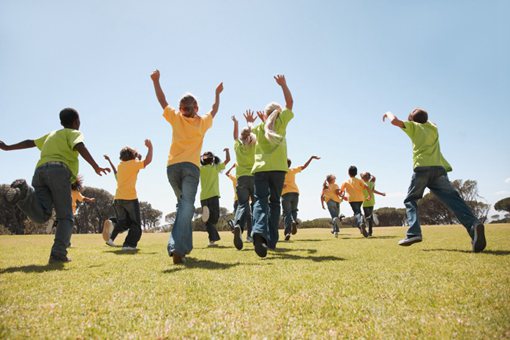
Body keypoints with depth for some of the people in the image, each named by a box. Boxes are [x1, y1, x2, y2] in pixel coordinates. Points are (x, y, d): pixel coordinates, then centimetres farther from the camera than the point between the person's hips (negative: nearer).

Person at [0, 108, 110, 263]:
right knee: (65, 217, 0)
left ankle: (23, 192, -34)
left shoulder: (51, 134, 34)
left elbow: (30, 142, 41)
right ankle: (58, 254, -15)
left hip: (40, 171, 5)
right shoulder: (74, 133, 15)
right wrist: (96, 166, -17)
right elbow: (80, 147, -5)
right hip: (59, 170, -5)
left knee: (41, 216, -9)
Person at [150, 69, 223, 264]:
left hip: (172, 167, 3)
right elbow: (214, 110, 26)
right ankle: (177, 247, -29)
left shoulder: (176, 118, 7)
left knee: (183, 204, 18)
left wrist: (156, 81, 28)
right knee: (186, 207, -12)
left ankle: (185, 246, 17)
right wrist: (217, 93, 41)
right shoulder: (203, 122, 7)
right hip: (191, 167, -3)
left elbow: (162, 101, 18)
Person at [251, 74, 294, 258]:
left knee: (260, 201, -6)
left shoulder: (258, 128, 11)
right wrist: (283, 84, 18)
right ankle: (271, 240, 8)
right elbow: (290, 102, 15)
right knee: (274, 202, 11)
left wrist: (264, 120, 29)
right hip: (278, 168, 0)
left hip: (260, 168, 0)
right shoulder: (281, 122, 7)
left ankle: (259, 231, -35)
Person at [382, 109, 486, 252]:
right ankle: (473, 224, -35)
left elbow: (395, 121, 8)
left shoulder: (414, 126, 17)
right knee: (454, 199, -9)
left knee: (410, 200, 10)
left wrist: (388, 113, 26)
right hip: (439, 168, 3)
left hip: (422, 167, -3)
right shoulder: (433, 127, 28)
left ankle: (413, 233, -9)